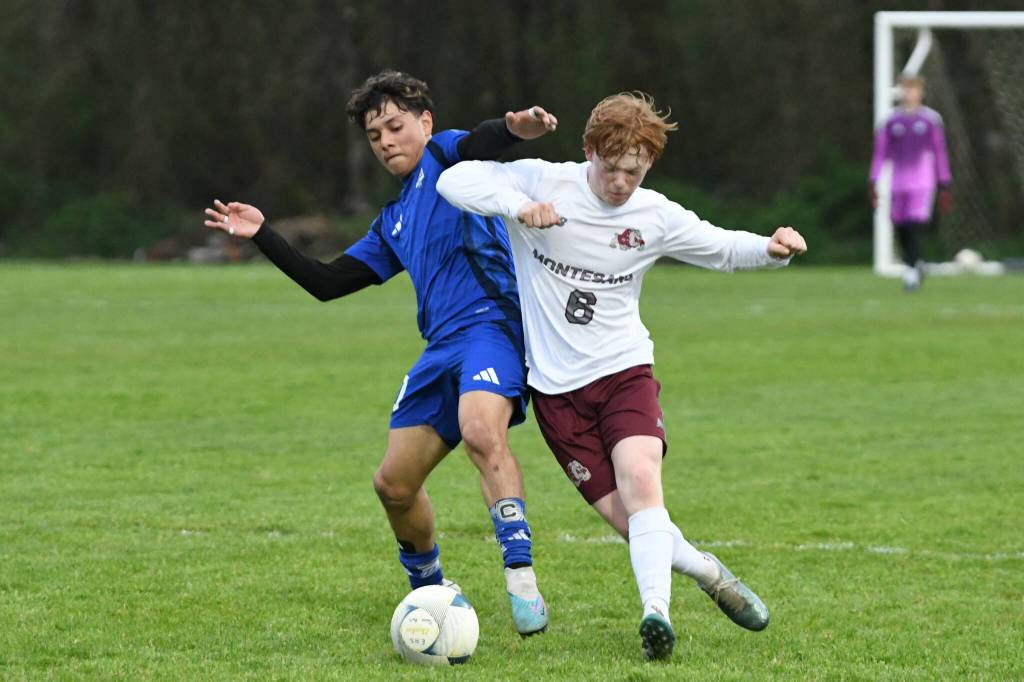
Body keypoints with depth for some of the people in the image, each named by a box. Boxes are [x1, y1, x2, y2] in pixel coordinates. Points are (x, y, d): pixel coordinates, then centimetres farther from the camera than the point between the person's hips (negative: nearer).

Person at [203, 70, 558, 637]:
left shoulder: (445, 157, 7)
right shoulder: (393, 223, 27)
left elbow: (480, 142, -18)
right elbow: (326, 283, 29)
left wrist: (516, 127, -42)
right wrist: (262, 236, 24)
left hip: (489, 319, -9)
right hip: (442, 346, 9)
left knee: (481, 433, -34)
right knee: (394, 483, 9)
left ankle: (522, 582, -39)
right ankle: (428, 590, 32)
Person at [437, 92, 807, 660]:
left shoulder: (657, 217, -2)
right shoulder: (544, 183, -9)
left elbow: (724, 249, 11)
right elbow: (455, 180, -18)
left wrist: (772, 249, -11)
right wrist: (516, 205, -36)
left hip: (624, 368, 1)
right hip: (555, 384, -1)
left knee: (640, 477, -27)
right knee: (621, 515, -5)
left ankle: (656, 611, -36)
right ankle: (705, 571, 20)